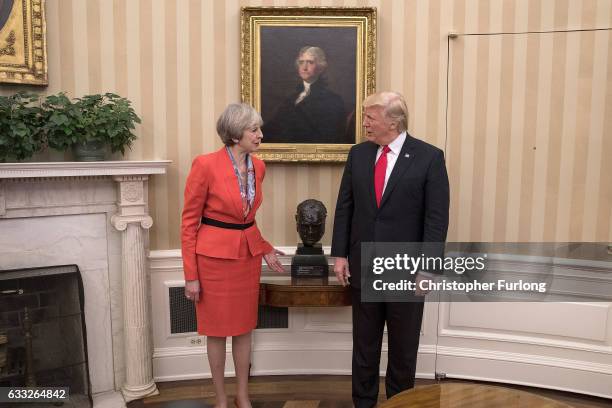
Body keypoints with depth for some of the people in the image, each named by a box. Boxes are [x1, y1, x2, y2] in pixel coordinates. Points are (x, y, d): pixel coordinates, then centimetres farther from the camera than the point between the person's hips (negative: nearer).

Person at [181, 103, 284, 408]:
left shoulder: (258, 166, 3)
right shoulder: (205, 164, -16)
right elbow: (189, 222, -11)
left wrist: (265, 249, 9)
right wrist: (190, 275, -11)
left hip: (248, 255, 6)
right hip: (214, 256, -5)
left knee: (244, 327, 15)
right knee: (217, 329, 10)